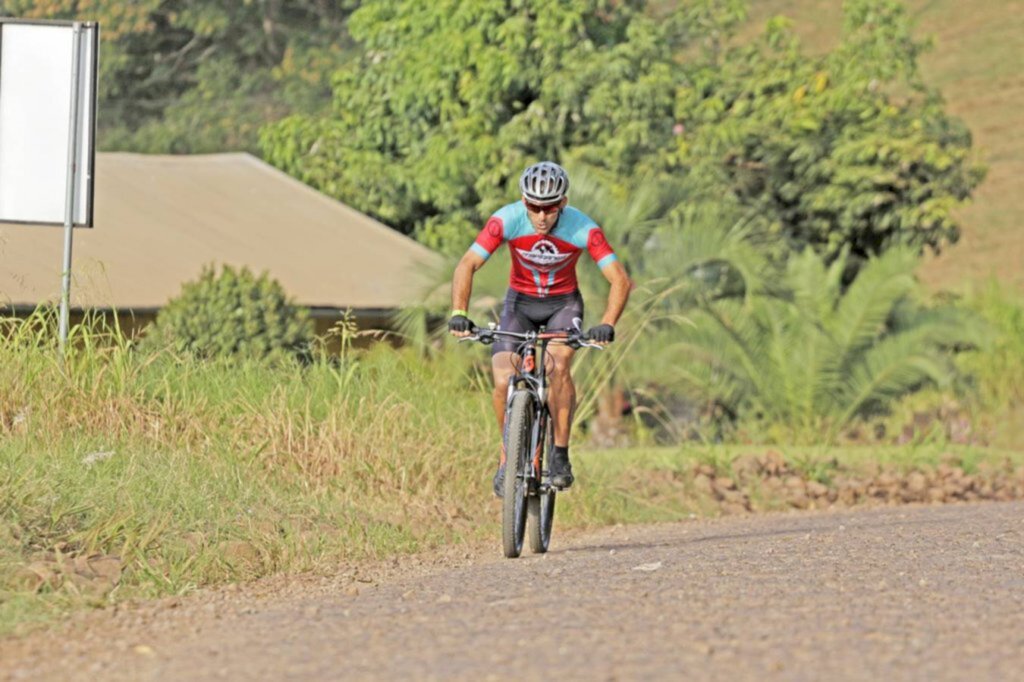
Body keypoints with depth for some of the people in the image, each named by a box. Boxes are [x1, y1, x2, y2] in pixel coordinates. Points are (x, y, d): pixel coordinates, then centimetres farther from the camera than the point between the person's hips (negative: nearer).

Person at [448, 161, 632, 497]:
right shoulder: (507, 220, -25)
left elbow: (620, 280, -26)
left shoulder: (583, 229, -26)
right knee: (503, 380, -19)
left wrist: (607, 324, -42)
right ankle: (507, 457, 4)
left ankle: (560, 455, -19)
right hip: (520, 301, 1)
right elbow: (467, 266, -27)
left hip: (563, 303, -1)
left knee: (558, 365, -30)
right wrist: (459, 313, -42)